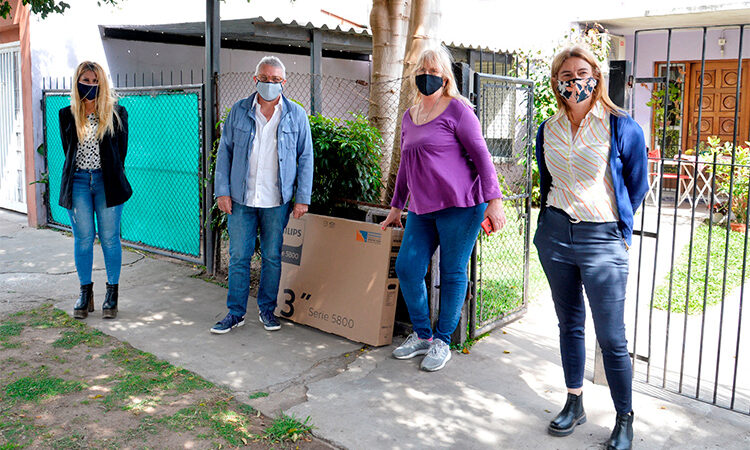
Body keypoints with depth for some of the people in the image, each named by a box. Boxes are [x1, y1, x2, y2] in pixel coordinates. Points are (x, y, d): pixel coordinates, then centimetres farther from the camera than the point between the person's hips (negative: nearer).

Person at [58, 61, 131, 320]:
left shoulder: (116, 113, 2)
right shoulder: (67, 115, 8)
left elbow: (121, 150, 6)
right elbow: (68, 150, 13)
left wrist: (112, 177, 5)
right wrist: (83, 174, 8)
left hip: (106, 181, -2)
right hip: (78, 182, 2)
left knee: (109, 238, 1)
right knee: (83, 239, 5)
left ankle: (112, 294, 11)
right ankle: (85, 294, 16)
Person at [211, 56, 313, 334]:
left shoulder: (296, 115, 3)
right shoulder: (239, 111, 5)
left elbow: (305, 158, 4)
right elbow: (224, 152, 7)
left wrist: (303, 198, -1)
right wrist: (222, 191, 0)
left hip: (277, 202, -1)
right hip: (241, 199, 1)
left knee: (272, 257, 9)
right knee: (238, 257, 5)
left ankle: (267, 309, 24)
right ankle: (236, 312, 18)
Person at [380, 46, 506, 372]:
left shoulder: (456, 109, -2)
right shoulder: (409, 116, 18)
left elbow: (481, 155, -6)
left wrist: (494, 200, -14)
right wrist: (396, 207, 24)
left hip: (459, 204, -6)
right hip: (421, 208, 7)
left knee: (452, 273, 1)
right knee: (406, 268, 1)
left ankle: (442, 342, 15)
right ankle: (422, 335, 20)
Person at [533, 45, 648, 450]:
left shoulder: (622, 127, -5)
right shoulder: (548, 131, 7)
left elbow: (637, 186, 4)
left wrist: (616, 224, 8)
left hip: (602, 239, -4)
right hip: (554, 234, 4)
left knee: (611, 339, -1)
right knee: (569, 325, 14)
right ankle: (574, 404, 29)